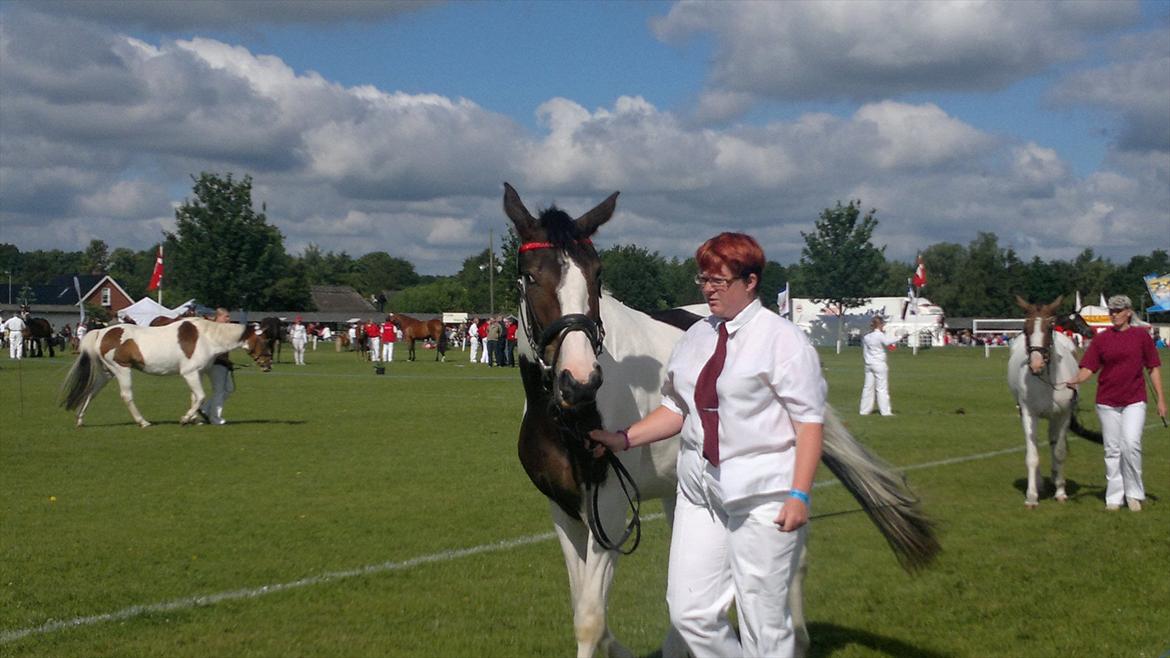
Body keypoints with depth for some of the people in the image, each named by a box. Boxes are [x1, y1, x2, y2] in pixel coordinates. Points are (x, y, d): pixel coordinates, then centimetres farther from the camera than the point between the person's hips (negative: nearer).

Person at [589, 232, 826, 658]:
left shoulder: (782, 339, -8)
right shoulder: (696, 337, 11)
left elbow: (809, 420, -11)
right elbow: (677, 409, 18)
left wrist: (799, 495, -17)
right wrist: (625, 439, 6)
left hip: (763, 495, -6)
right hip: (701, 489, 6)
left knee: (763, 620, 3)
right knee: (690, 612, 4)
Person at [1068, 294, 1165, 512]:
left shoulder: (1142, 336, 2)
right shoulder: (1101, 339, 3)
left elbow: (1154, 368, 6)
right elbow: (1088, 368, -2)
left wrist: (1161, 399, 2)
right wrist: (1076, 380, -24)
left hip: (1134, 400, -2)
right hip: (1107, 402, 2)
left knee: (1131, 443, -15)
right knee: (1112, 449, 5)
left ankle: (1134, 494, 1)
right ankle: (1114, 497, 15)